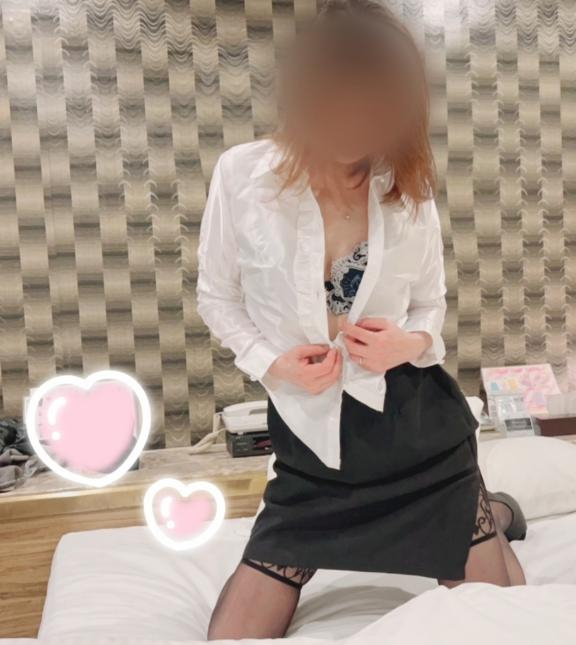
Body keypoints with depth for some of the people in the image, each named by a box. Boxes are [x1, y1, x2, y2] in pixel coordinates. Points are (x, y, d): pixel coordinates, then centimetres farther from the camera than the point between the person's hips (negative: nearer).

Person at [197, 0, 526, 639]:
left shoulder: (407, 188, -4)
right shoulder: (243, 174, -10)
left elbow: (431, 303, 8)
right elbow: (216, 297, 2)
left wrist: (412, 342, -15)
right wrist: (271, 363, -16)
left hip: (419, 429, 1)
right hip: (312, 447, 0)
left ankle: (483, 517, 41)